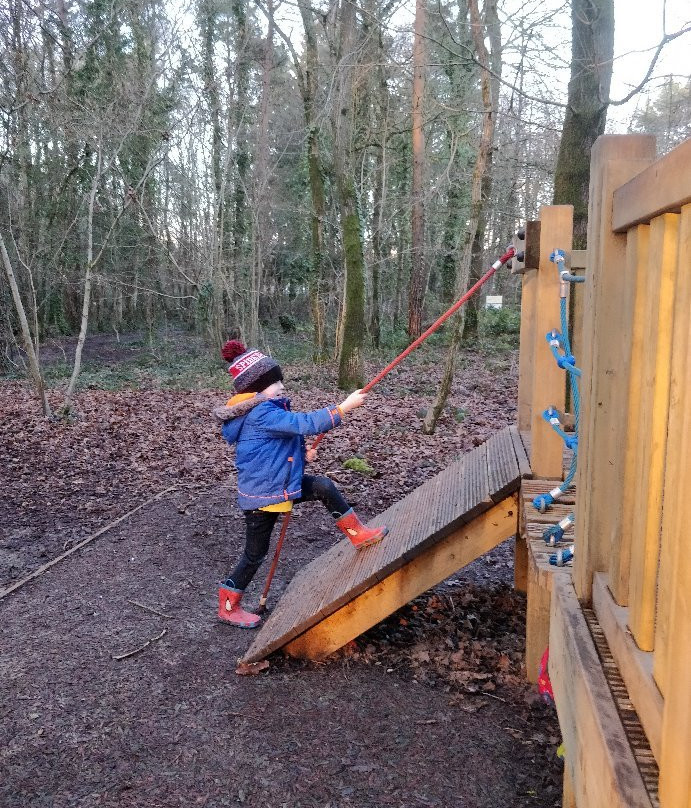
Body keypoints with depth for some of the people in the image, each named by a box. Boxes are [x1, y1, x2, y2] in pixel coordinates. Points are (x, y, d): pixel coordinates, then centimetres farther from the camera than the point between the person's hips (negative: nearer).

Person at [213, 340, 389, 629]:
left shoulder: (267, 409, 5)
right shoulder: (259, 414, -26)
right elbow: (305, 423, -33)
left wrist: (301, 451, 2)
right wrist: (344, 406, -31)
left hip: (283, 484, 9)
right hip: (261, 495, -9)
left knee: (324, 487, 1)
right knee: (255, 555, 5)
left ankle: (358, 534, 15)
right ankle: (228, 606, 23)